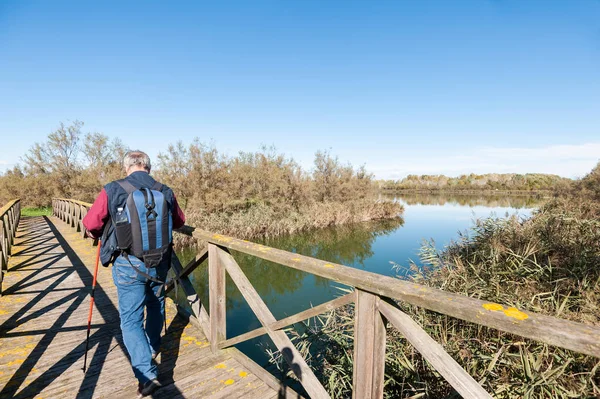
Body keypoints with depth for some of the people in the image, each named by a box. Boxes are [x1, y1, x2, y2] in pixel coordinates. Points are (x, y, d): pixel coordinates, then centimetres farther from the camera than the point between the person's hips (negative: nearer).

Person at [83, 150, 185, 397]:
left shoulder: (112, 191, -9)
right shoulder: (166, 192, -3)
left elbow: (90, 224, -2)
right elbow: (179, 222, 10)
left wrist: (98, 236, 21)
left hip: (128, 264, -3)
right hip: (159, 263, 3)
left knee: (131, 319, 7)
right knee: (156, 305, 26)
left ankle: (147, 374, 0)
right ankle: (153, 346, 47)